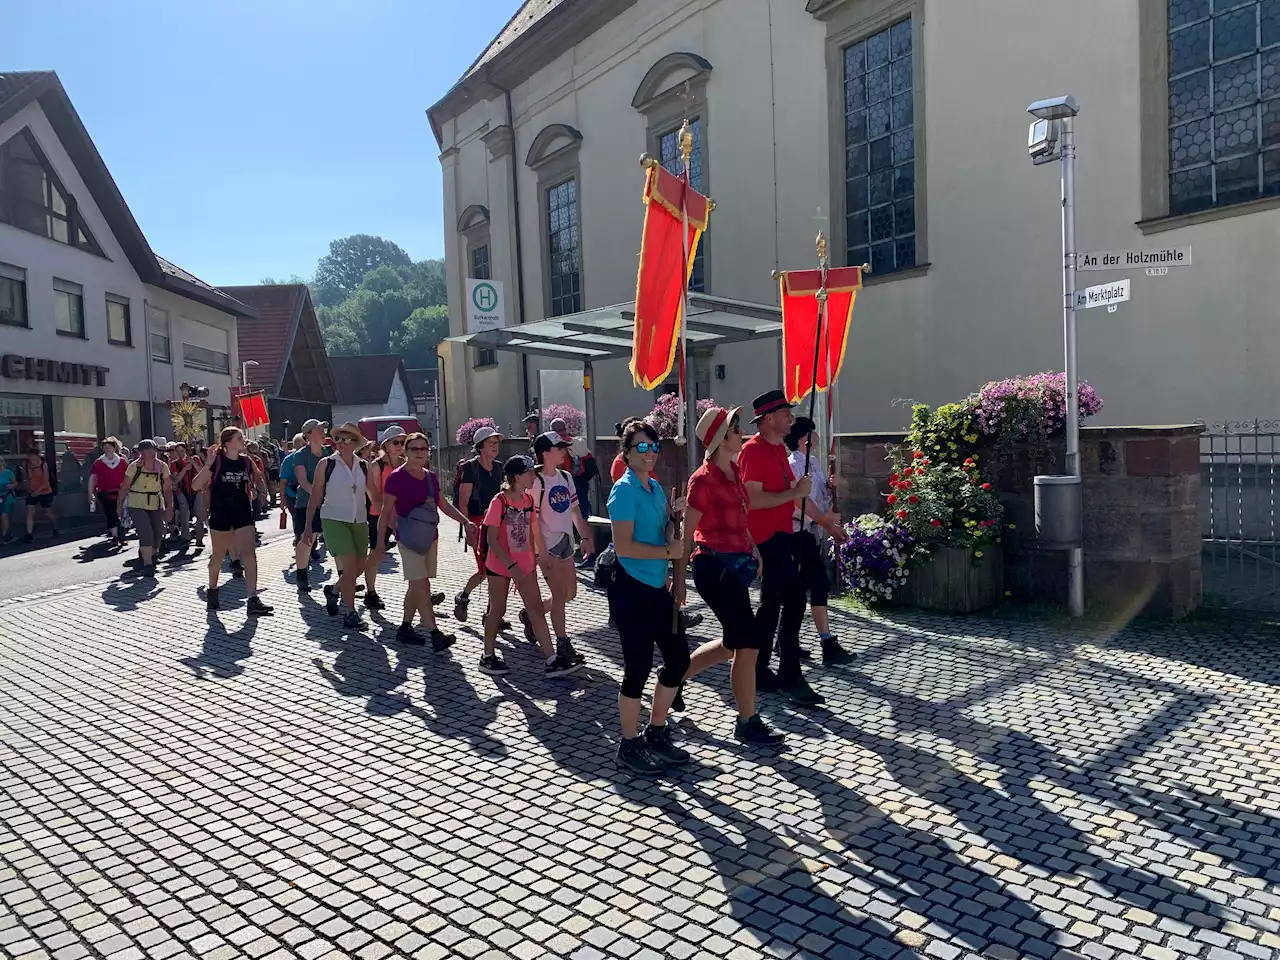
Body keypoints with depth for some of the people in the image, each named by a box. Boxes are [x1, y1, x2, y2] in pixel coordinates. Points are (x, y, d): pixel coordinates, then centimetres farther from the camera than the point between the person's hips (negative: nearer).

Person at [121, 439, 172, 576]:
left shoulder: (162, 466, -5)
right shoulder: (135, 466, -10)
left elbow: (167, 489, -1)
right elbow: (125, 487, -4)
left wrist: (169, 508, -4)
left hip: (156, 505, 3)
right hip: (137, 505, -3)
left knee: (158, 533, 5)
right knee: (146, 533, -14)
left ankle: (150, 554, 35)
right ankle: (148, 564, -6)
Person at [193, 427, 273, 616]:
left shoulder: (246, 461, 5)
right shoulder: (216, 461, -9)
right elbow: (196, 486, -14)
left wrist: (252, 491, 4)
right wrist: (207, 464, -25)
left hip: (243, 512, 3)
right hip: (220, 513, -3)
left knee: (249, 554, -9)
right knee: (218, 555, 13)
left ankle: (253, 600, -11)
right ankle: (212, 591, 37)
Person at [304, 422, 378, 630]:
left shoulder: (364, 466, 5)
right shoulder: (326, 464, -5)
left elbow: (374, 495, 9)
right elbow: (315, 497, -2)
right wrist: (308, 527, -3)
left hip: (359, 521, 5)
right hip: (334, 520, -5)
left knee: (359, 567, 11)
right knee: (349, 566, -12)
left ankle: (334, 591, 40)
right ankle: (350, 614, 1)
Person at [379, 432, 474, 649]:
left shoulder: (431, 477, 9)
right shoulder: (396, 477, -9)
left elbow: (443, 504, 18)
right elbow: (386, 512, -7)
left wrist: (465, 521, 11)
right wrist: (380, 541, -8)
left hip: (430, 538, 7)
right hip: (409, 540, -7)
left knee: (416, 586, 12)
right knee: (421, 586, -10)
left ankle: (405, 628, 24)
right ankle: (436, 634, -13)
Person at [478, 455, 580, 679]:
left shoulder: (528, 499, 3)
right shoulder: (499, 502, -16)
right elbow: (492, 539, -17)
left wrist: (532, 561, 13)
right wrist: (511, 566, -21)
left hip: (524, 565, 6)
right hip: (500, 565, -6)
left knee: (537, 610, 2)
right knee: (498, 610, 7)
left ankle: (552, 660, 3)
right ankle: (488, 656, 24)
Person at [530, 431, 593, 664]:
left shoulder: (566, 477, 7)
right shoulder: (537, 481, -14)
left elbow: (575, 510, 13)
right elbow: (533, 519, -15)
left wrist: (585, 537, 7)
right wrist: (542, 551, -17)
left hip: (566, 542, 8)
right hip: (548, 545, -8)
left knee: (570, 592, 14)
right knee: (560, 595, -3)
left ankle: (531, 614, 33)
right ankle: (563, 645, 8)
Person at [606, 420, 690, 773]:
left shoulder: (656, 488, 11)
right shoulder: (624, 490, -14)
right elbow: (624, 546, -21)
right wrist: (668, 551, -16)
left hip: (657, 587, 9)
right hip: (630, 589, -9)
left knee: (678, 658, 12)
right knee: (638, 667, 0)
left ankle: (656, 734, 29)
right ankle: (629, 746, 18)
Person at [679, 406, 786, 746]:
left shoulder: (734, 470, 10)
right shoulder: (704, 479, -15)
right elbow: (687, 532, -12)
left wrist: (753, 549, 11)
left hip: (735, 564, 9)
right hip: (716, 566, -9)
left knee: (732, 643, 18)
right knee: (749, 644, -3)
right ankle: (748, 723, 12)